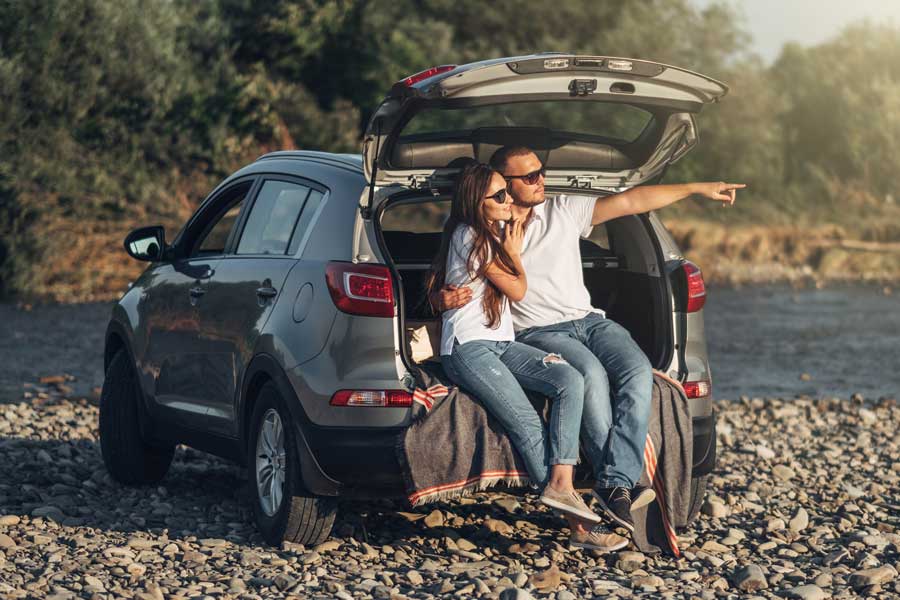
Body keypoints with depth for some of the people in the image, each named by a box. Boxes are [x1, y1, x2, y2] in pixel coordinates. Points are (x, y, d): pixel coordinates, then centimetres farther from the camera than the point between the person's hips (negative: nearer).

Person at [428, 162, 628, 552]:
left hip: (502, 344, 8)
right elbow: (517, 290, -5)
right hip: (467, 348, -8)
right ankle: (577, 527, -22)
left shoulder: (493, 236, 18)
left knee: (570, 380, -19)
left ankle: (560, 484, -29)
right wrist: (514, 252, 9)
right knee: (529, 428, -21)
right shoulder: (469, 237, -9)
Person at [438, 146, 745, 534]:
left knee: (638, 371, -27)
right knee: (590, 373, -36)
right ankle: (616, 484, -37)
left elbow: (630, 201, 13)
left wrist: (698, 189, 11)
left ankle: (615, 484, -38)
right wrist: (445, 299, -19)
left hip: (589, 320, 4)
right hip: (538, 332, -4)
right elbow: (444, 292, 8)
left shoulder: (564, 210, 13)